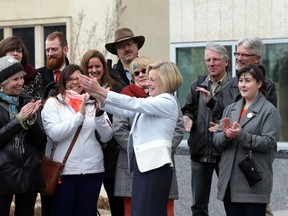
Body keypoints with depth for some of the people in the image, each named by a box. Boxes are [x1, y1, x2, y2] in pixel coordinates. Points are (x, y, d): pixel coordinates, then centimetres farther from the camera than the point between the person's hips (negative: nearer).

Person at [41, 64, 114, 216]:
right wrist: (79, 115, -17)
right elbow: (54, 134, -13)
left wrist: (99, 114, -12)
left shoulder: (94, 103, 8)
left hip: (93, 170, 3)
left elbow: (106, 137, 3)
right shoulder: (53, 103, 1)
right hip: (63, 171, -3)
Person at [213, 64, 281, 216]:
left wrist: (241, 135, -24)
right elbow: (216, 141, 9)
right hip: (229, 181, 6)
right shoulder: (230, 109, 15)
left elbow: (269, 142, -14)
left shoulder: (269, 111, -3)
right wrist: (226, 135, -14)